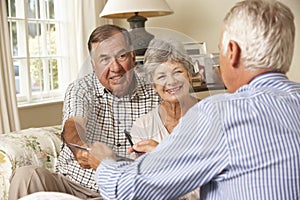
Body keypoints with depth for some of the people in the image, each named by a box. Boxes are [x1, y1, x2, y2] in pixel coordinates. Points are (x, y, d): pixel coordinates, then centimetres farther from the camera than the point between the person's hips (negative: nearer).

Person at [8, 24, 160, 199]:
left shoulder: (153, 95, 2)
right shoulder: (80, 89, -1)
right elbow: (73, 125, -20)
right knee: (26, 176, -24)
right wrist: (80, 148, -44)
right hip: (71, 183, 1)